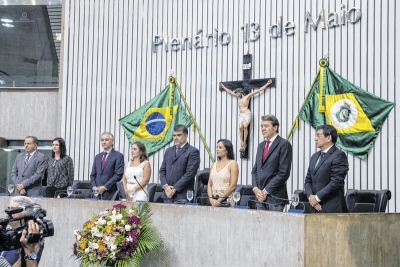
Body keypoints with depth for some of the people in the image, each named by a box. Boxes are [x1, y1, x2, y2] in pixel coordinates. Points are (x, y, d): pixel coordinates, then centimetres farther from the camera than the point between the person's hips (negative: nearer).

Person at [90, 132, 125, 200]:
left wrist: (105, 187, -12)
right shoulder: (98, 157, 20)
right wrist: (94, 187, 1)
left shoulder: (118, 156, -1)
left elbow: (118, 175, -9)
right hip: (97, 194, 5)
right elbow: (93, 175, 19)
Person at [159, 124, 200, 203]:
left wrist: (175, 188, -13)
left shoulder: (193, 152, -3)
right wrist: (165, 186, -2)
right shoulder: (169, 151, 18)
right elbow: (162, 170, 15)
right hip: (167, 194, 6)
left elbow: (190, 173, -11)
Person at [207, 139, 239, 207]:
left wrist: (219, 200, -13)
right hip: (213, 201, 5)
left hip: (226, 200, -5)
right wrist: (211, 198, -5)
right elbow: (209, 184, 11)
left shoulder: (232, 164, -3)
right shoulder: (214, 165, 14)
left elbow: (233, 186, -10)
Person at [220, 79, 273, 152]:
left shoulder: (247, 96, 5)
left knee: (245, 126, -22)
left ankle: (245, 143, -20)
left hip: (247, 114, -5)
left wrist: (267, 84, 1)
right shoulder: (238, 97, 21)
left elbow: (258, 90, 3)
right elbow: (230, 92, 33)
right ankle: (242, 143, -18)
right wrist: (223, 87, 41)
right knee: (240, 127, -14)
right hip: (241, 115, 5)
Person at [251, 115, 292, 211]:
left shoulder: (284, 144, -5)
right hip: (260, 196, 6)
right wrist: (255, 188, 1)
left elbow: (284, 173, -12)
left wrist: (266, 191, -11)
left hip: (275, 196, -6)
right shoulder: (261, 145, 18)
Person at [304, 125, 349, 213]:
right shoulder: (315, 156, 19)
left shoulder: (339, 155, -6)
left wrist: (317, 197, -13)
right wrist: (310, 197, -2)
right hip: (315, 207, 7)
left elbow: (336, 182, -14)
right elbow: (308, 180, 16)